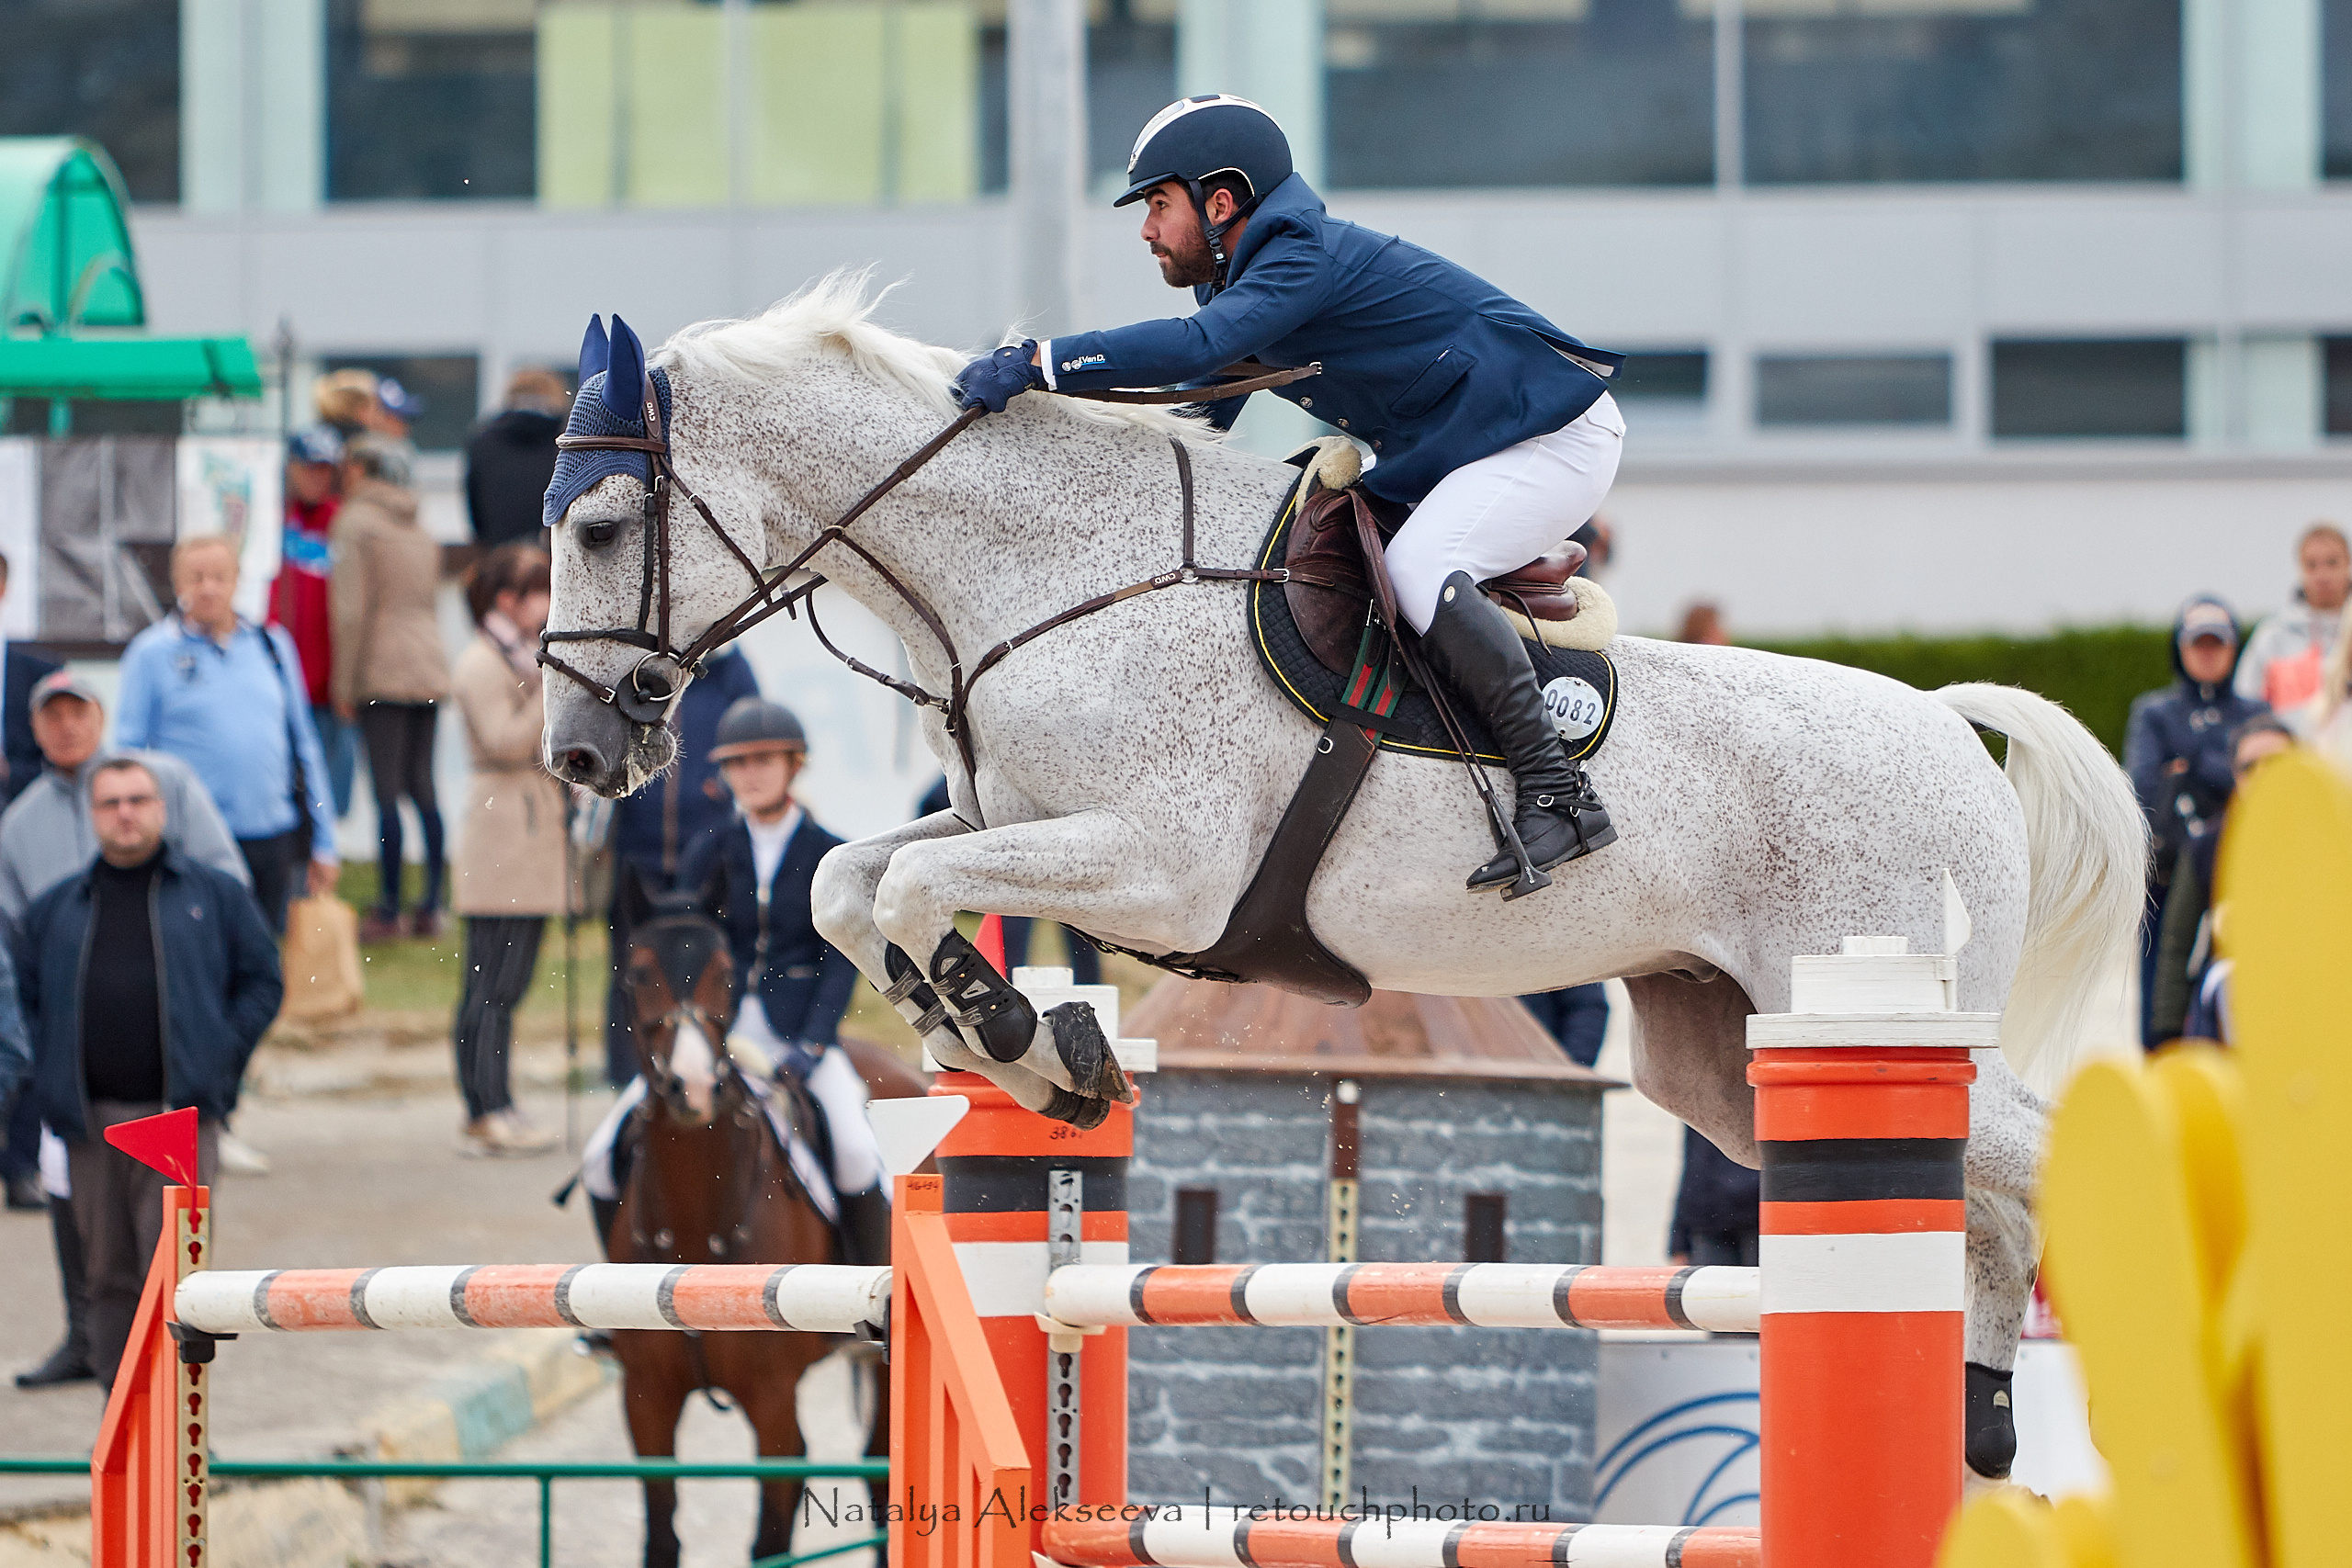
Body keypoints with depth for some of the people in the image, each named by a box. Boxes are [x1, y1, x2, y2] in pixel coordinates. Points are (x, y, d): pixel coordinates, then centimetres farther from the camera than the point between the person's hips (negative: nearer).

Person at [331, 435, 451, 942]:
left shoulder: (355, 522, -6)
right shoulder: (418, 528, 17)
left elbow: (352, 610, -10)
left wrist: (345, 685, -6)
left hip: (384, 672, -7)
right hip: (431, 667, 7)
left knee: (387, 791, -5)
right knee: (422, 787, 10)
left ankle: (388, 912, -4)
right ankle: (431, 907, 9)